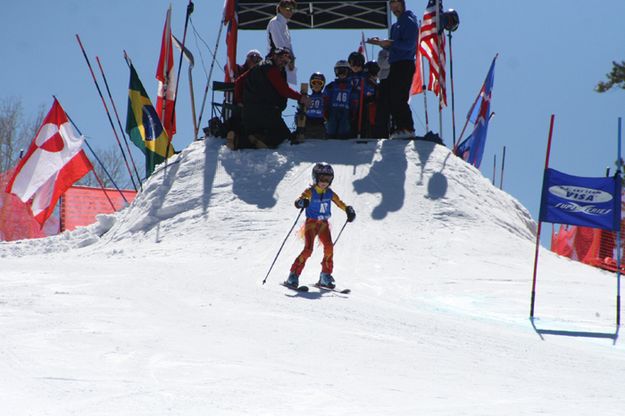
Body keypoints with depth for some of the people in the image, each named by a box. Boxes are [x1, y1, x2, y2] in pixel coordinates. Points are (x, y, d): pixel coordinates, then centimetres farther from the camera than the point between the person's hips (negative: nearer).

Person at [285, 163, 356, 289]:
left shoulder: (330, 193, 3)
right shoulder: (310, 192, -11)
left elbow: (339, 203, 17)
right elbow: (298, 201, -24)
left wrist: (348, 210, 1)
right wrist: (301, 202, -47)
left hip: (324, 224, 5)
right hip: (311, 223, -5)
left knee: (329, 248, -10)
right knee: (308, 249, -16)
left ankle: (325, 276, 3)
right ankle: (293, 276, -11)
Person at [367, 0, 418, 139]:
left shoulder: (410, 22, -5)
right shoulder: (396, 26, 23)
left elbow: (409, 45, -16)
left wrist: (391, 43, -25)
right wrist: (381, 43, 9)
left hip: (405, 65, -9)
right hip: (395, 65, 10)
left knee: (399, 98, -14)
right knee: (392, 98, 7)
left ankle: (408, 129, -14)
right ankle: (401, 127, 10)